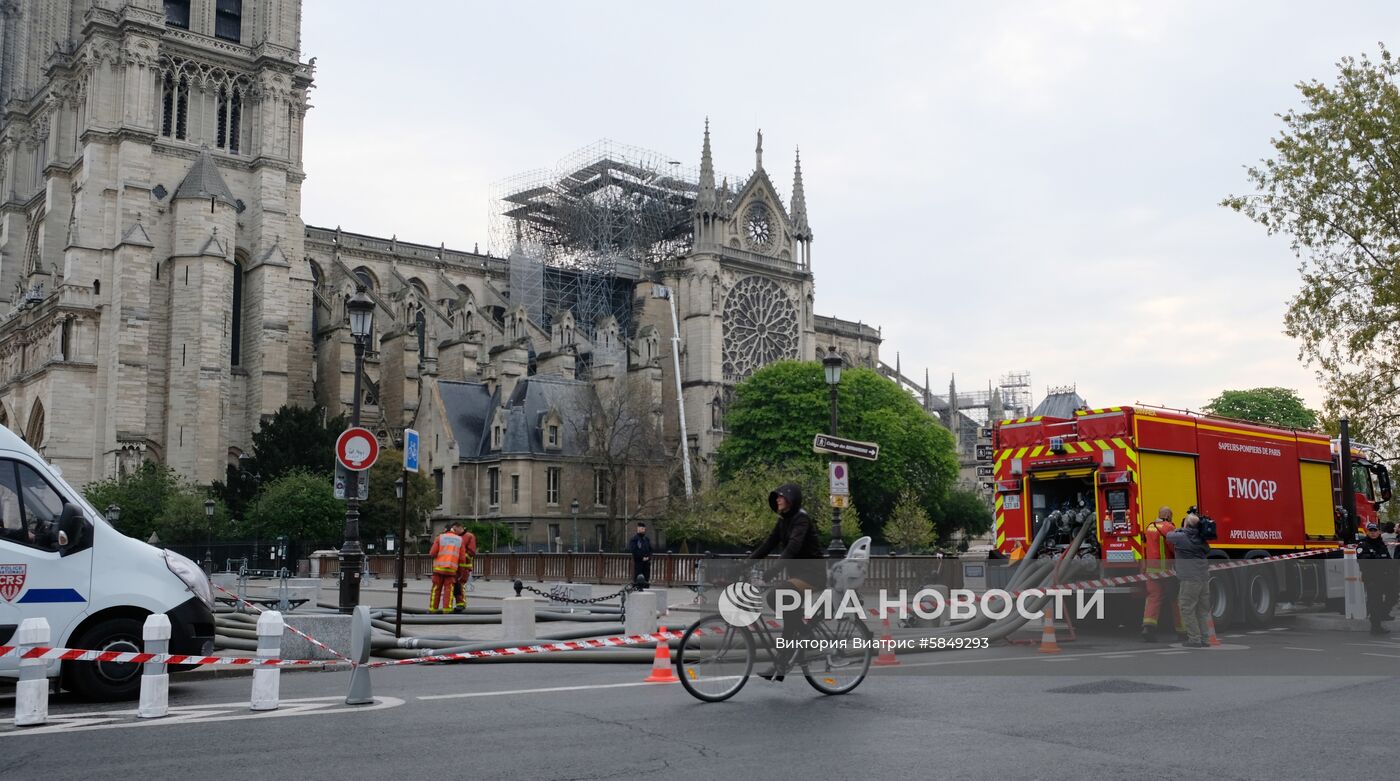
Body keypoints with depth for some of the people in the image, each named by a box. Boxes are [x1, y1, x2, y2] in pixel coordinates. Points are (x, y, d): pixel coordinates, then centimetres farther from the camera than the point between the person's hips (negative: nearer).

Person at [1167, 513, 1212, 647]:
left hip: (1190, 578, -7)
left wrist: (1180, 529, 27)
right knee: (1202, 610, 13)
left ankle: (1194, 639, -4)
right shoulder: (1201, 538, 11)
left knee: (1187, 609, -1)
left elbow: (1169, 535, 12)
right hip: (1204, 577, 7)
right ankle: (1203, 638, 16)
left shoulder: (1180, 537, -8)